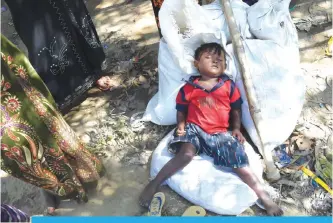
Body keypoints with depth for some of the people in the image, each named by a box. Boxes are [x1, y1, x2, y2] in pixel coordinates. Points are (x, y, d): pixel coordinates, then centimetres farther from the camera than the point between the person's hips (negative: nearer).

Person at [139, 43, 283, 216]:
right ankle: (153, 184, -21)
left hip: (221, 133, 2)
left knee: (240, 164, -12)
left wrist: (236, 129, 3)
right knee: (186, 154, -30)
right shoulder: (188, 88, 4)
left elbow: (236, 110, 15)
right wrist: (181, 125, -2)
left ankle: (265, 198, -4)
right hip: (194, 129, -1)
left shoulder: (229, 86, 7)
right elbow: (181, 110, 14)